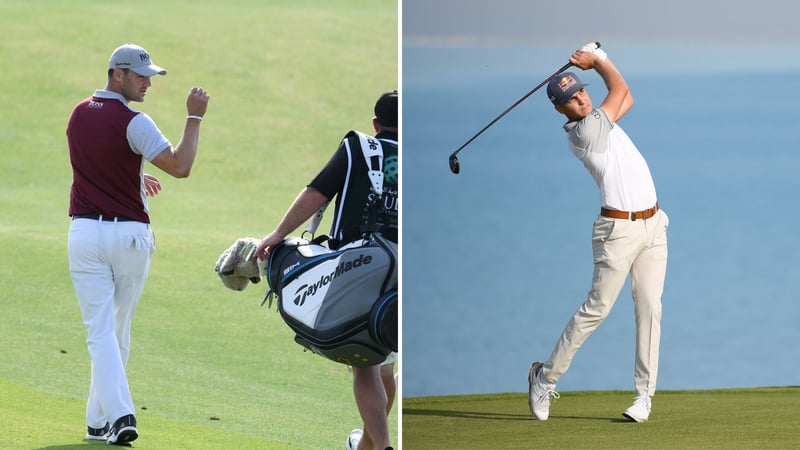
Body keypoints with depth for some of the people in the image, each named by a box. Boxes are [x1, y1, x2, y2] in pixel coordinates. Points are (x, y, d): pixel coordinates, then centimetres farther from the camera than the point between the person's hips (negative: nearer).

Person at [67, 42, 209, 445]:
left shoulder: (79, 114, 8)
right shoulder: (132, 123, -13)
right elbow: (180, 166, -20)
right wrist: (194, 117, -12)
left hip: (86, 232, 3)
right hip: (130, 235, -3)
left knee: (101, 332, -3)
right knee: (118, 331, 12)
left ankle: (118, 414, -20)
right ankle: (99, 420, 19)